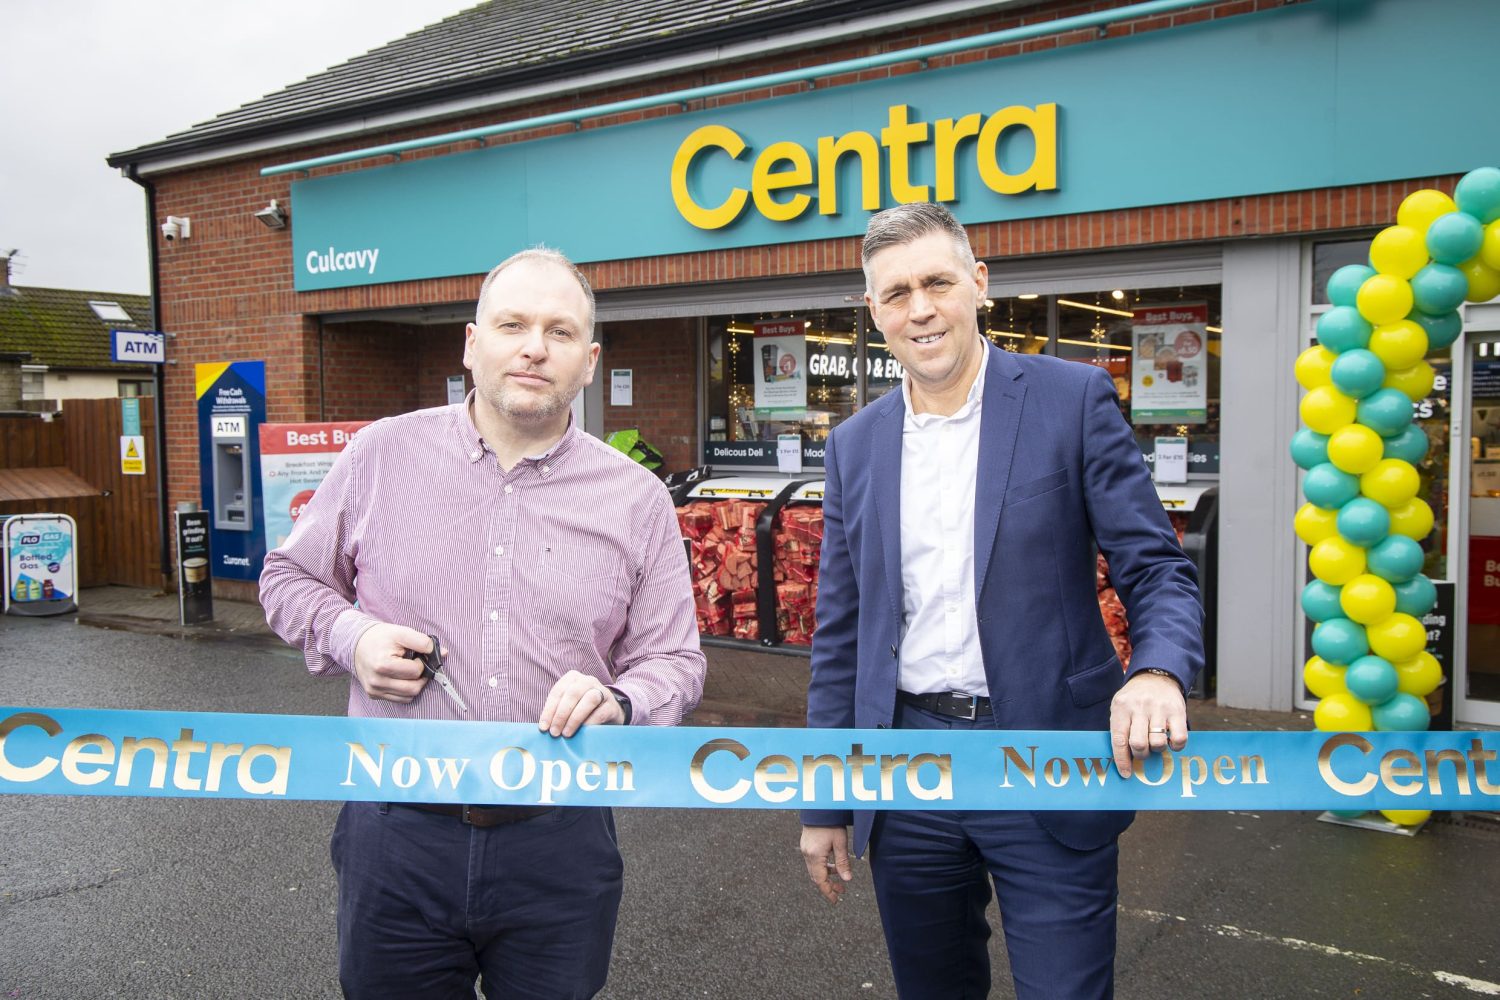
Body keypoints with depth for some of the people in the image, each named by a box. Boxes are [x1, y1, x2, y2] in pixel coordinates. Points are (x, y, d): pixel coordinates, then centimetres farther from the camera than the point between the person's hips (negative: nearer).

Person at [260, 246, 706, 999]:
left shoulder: (636, 499, 1)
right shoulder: (381, 455, 1)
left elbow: (673, 661, 4)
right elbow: (289, 577, 13)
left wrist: (617, 704, -17)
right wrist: (348, 636, -7)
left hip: (560, 846, 0)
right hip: (397, 833, 0)